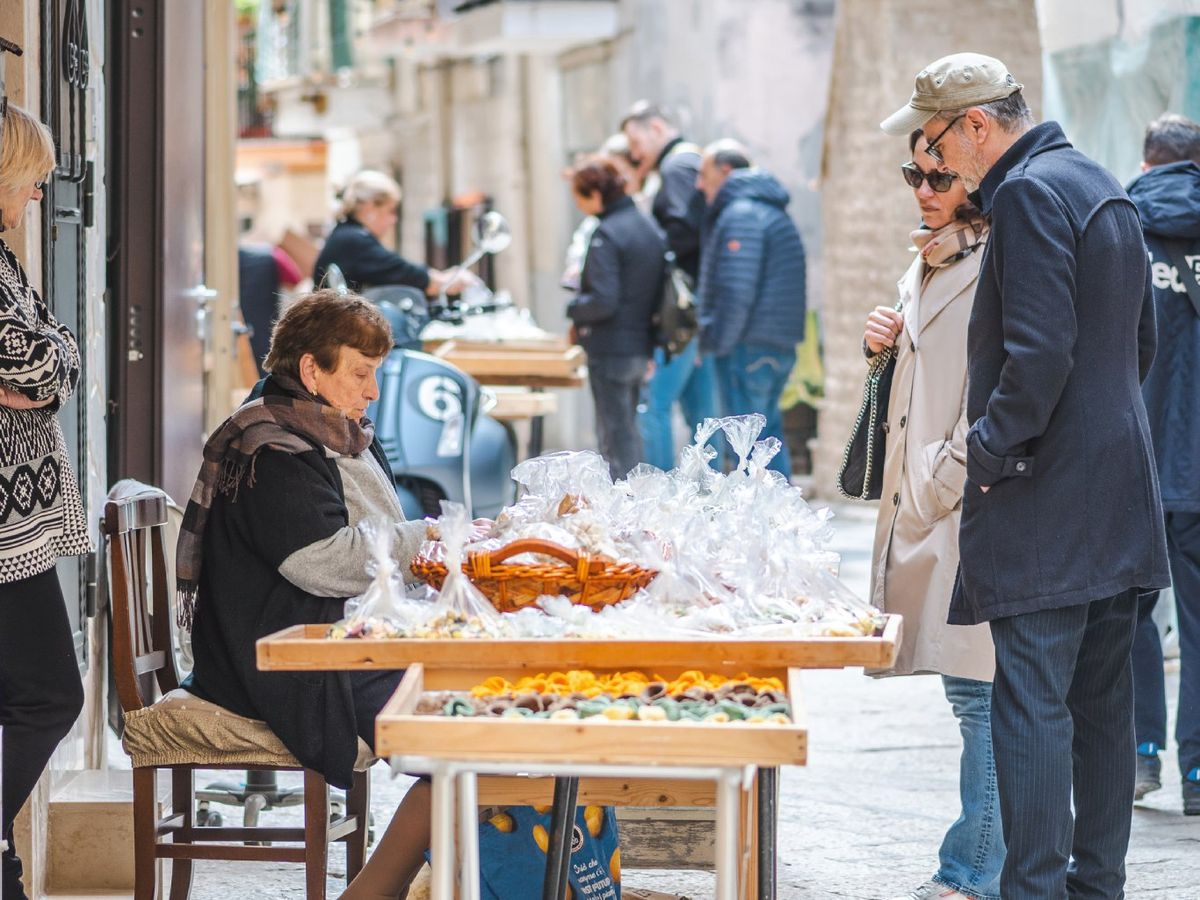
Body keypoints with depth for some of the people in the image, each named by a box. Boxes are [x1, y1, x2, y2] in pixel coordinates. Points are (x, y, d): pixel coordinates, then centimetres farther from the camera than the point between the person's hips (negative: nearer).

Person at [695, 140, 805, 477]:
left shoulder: (740, 215, -13)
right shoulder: (771, 210, 19)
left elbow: (737, 292, -21)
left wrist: (715, 343, -13)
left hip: (748, 348, -10)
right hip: (779, 346, 10)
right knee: (769, 434, 15)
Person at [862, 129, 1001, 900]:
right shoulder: (927, 266, 18)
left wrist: (941, 486, -14)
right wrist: (884, 346, 8)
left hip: (973, 501, -9)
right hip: (922, 502, 9)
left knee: (978, 689, -6)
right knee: (970, 690, 11)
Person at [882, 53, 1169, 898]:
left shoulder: (1028, 194, -14)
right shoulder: (1105, 187, 16)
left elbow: (1038, 350, -22)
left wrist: (992, 450, -12)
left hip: (1046, 505, -10)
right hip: (1121, 494, 10)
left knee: (1032, 701, -8)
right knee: (1102, 698, 13)